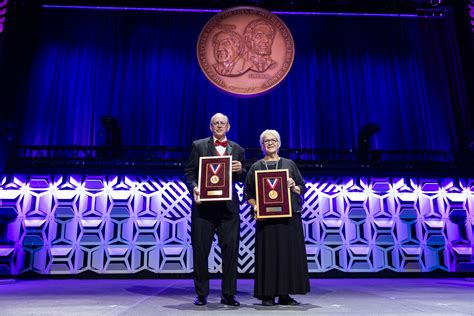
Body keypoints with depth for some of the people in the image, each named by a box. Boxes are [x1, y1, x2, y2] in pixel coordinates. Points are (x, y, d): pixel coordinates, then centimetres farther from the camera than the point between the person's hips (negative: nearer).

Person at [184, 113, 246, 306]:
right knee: (200, 250, 4)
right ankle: (201, 294, 19)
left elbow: (242, 179, 14)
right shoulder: (199, 146, 8)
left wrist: (240, 170, -8)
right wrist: (193, 187, -14)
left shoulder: (237, 149, 14)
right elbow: (189, 171, 4)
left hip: (229, 206, 2)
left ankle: (229, 294, 15)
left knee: (230, 249, 2)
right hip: (204, 204, -1)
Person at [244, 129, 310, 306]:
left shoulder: (289, 164, 12)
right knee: (268, 253, -1)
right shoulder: (256, 167, 9)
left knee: (289, 253, 2)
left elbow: (302, 188, 13)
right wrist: (255, 206, -9)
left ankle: (285, 294, 13)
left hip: (289, 216, 2)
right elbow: (248, 193, 7)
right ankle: (267, 294, 8)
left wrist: (294, 186, -8)